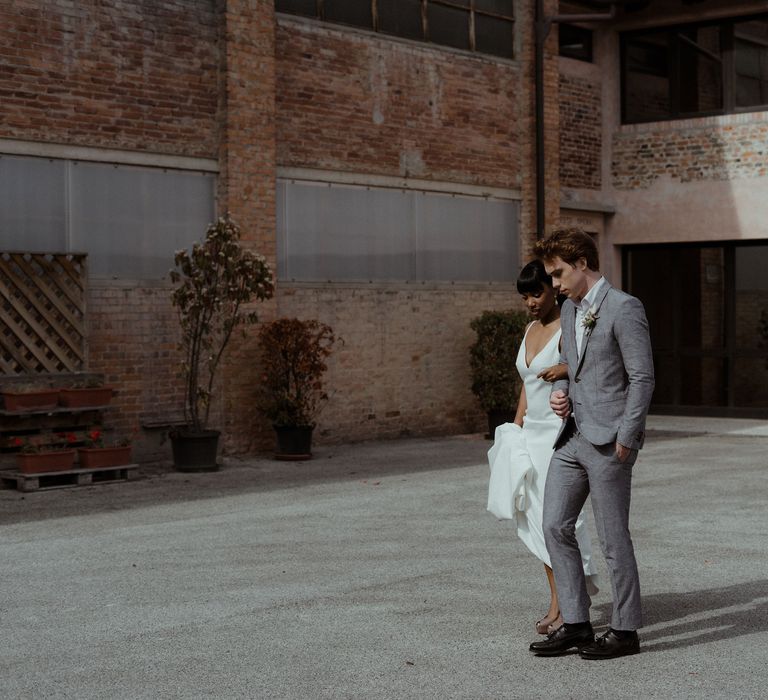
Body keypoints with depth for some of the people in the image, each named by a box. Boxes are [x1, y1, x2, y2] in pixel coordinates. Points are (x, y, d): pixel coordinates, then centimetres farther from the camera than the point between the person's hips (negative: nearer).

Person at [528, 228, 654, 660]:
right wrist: (561, 393, 4)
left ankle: (626, 631, 12)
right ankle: (576, 624, 13)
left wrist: (625, 439, -16)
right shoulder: (570, 309, 14)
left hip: (608, 441, -9)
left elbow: (642, 377, -14)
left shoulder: (623, 308, -12)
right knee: (556, 526, 6)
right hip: (573, 435, 9)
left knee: (613, 537, -1)